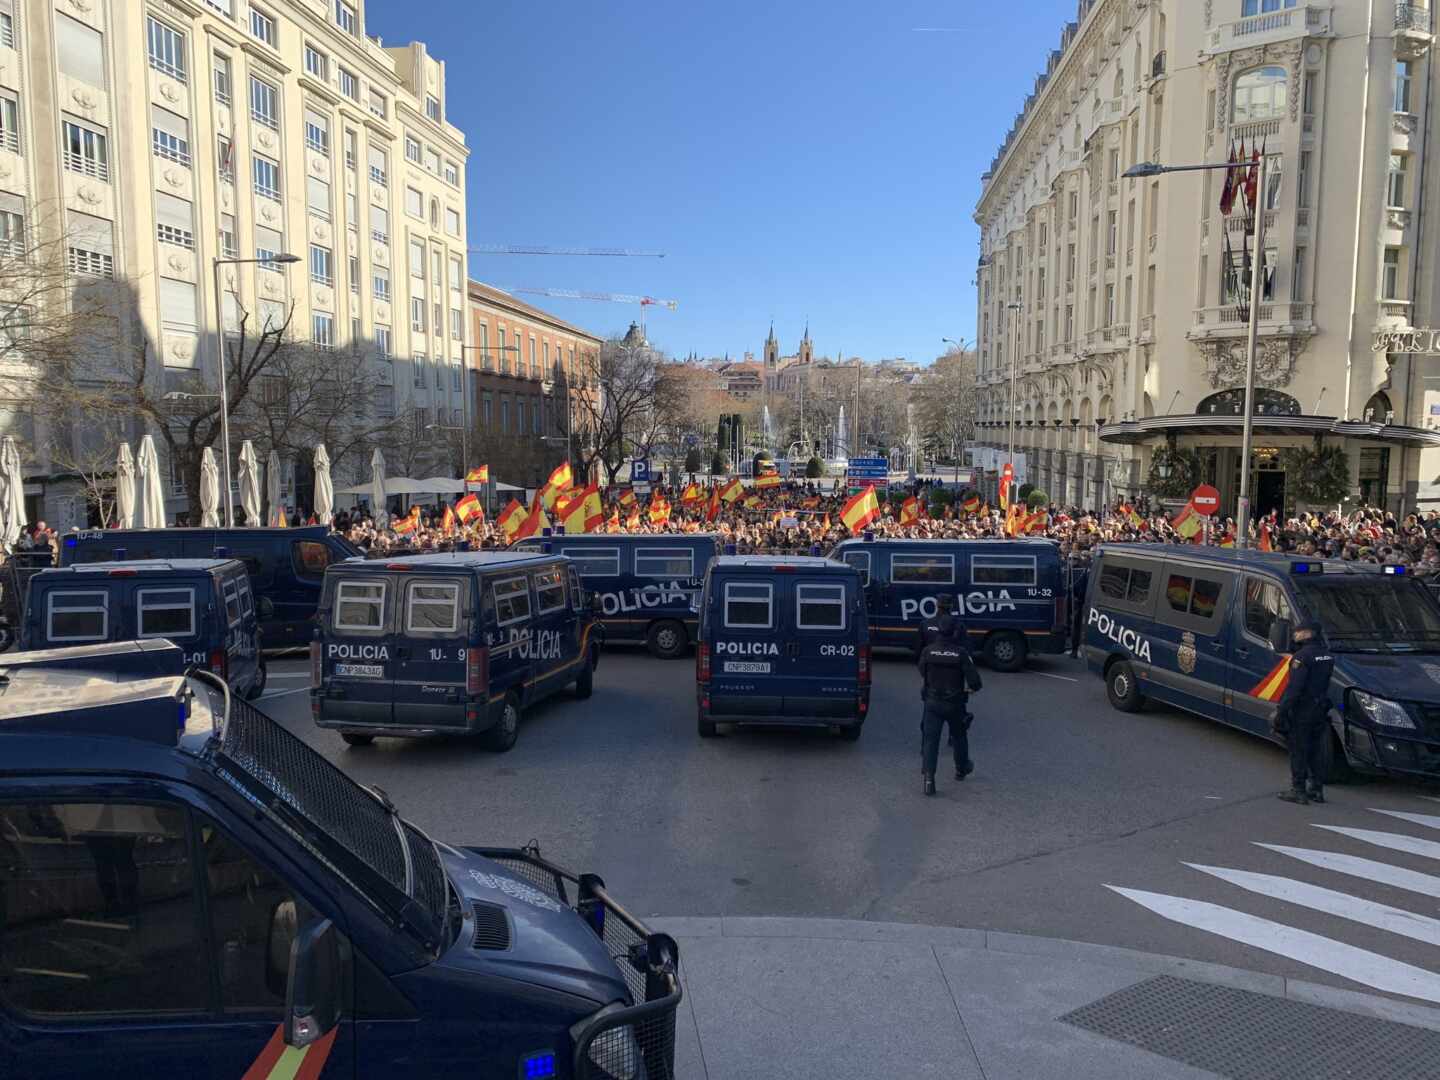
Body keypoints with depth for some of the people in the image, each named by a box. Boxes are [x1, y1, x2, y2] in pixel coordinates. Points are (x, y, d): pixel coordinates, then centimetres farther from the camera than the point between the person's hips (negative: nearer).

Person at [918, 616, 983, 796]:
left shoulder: (928, 651, -8)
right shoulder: (961, 653, -15)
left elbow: (922, 673, 7)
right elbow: (974, 681, -16)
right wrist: (971, 688, 7)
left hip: (932, 702, 1)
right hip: (955, 705, -1)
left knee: (930, 739, 1)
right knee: (959, 736, 22)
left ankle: (928, 776, -13)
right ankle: (961, 769, 41)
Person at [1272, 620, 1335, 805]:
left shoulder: (1302, 656, -17)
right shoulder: (1327, 655, 9)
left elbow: (1294, 687, -21)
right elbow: (1323, 683, 10)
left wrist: (1282, 710, -19)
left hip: (1302, 712, -8)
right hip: (1320, 711, 8)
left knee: (1298, 752, 0)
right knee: (1316, 751, 15)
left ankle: (1298, 791, 3)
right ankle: (1317, 789, 22)